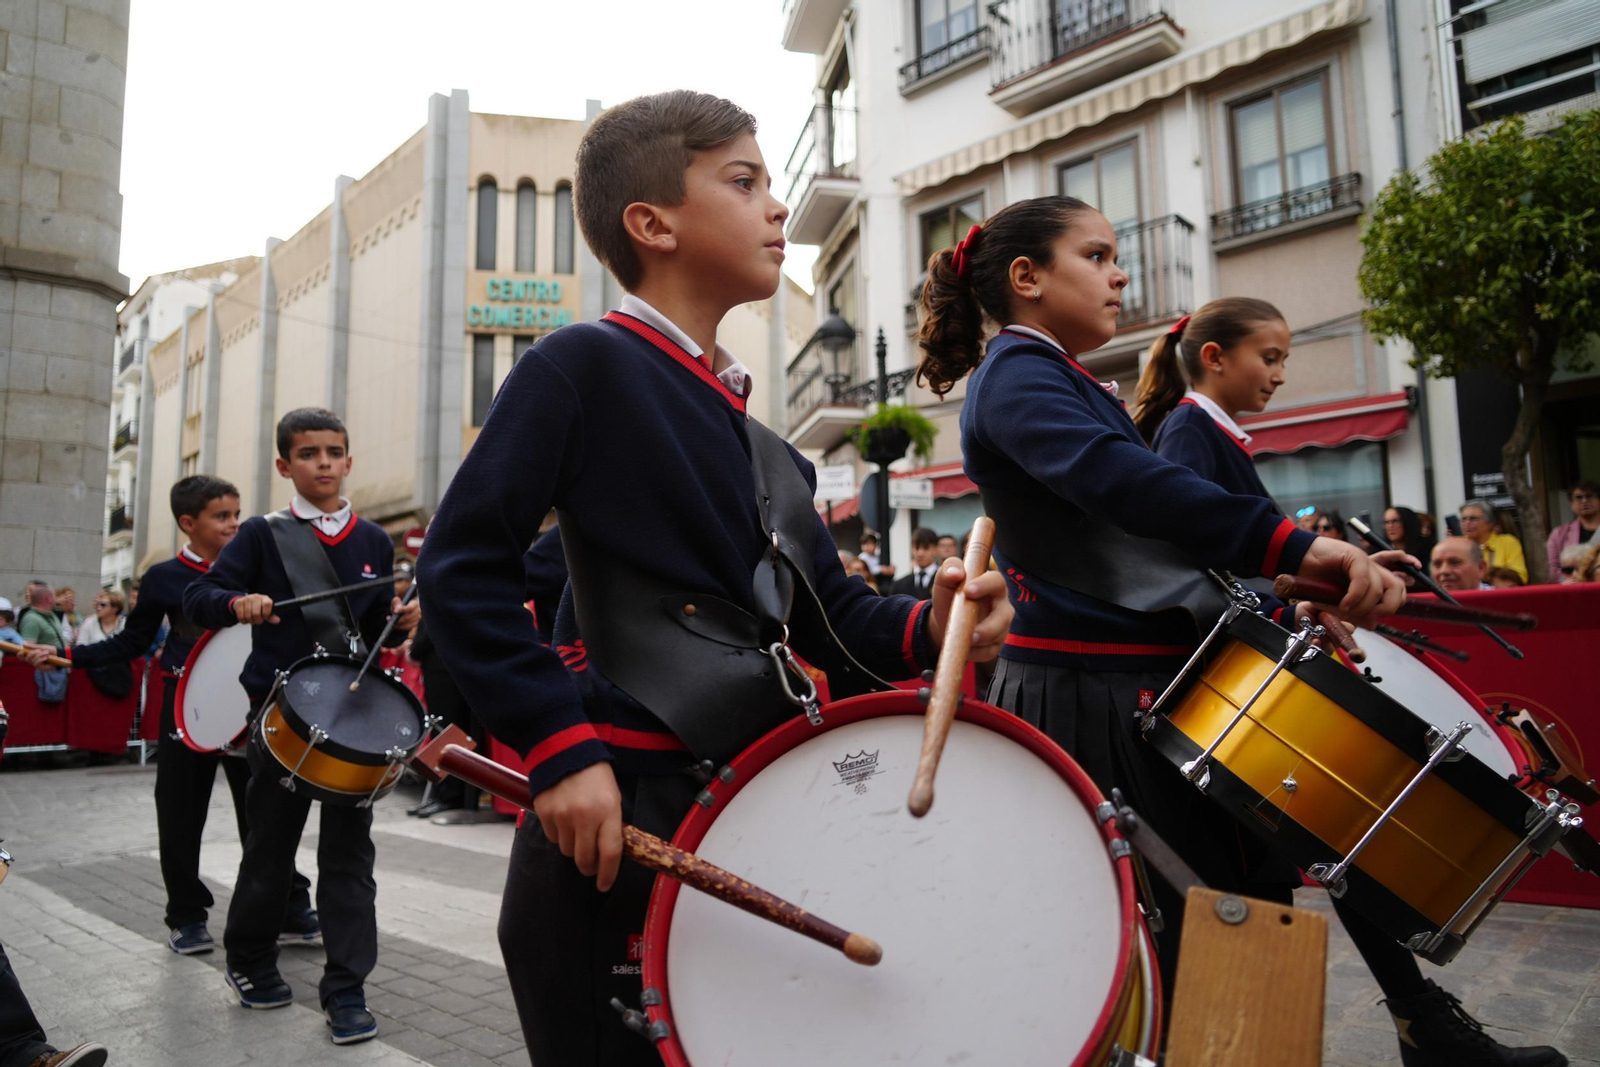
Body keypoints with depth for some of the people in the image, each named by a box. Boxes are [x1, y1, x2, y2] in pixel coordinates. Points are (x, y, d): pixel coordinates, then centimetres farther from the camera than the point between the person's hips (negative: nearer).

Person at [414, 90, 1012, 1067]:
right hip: (621, 813, -7)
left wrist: (927, 627, -8)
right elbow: (461, 568, -14)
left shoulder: (761, 445, 14)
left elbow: (828, 617, 11)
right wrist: (560, 749, -19)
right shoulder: (585, 364, -8)